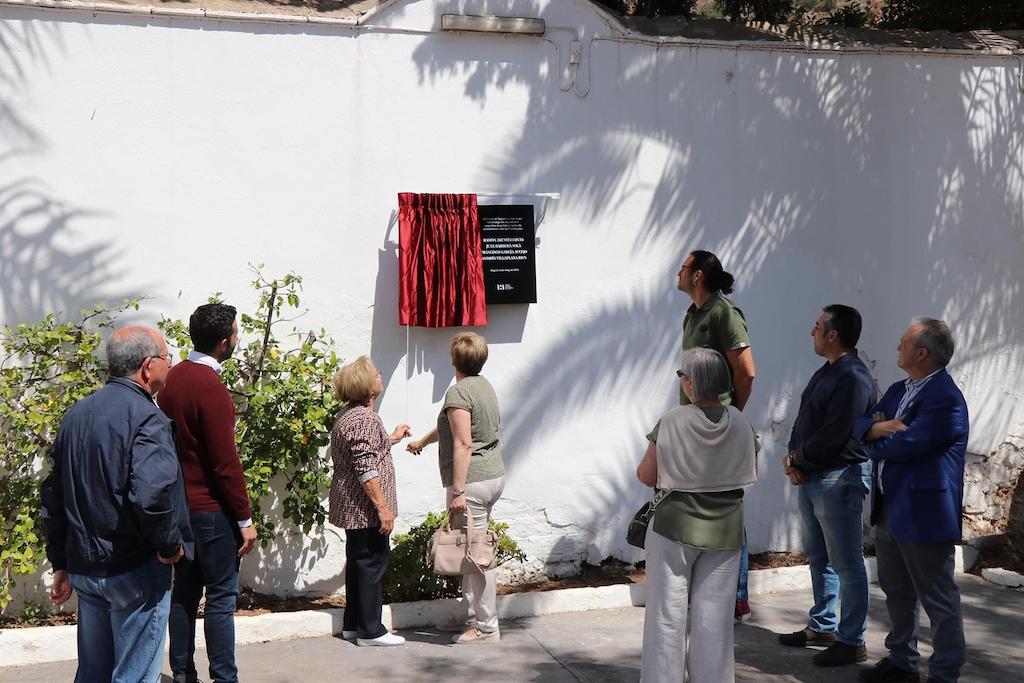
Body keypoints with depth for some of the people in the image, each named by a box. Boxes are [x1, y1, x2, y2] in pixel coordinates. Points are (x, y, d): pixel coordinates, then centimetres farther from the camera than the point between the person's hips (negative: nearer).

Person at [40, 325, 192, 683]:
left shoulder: (75, 415, 8)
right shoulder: (146, 418, -18)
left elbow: (53, 494, 13)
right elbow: (152, 493, -33)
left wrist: (61, 563, 20)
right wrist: (170, 546, -16)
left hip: (84, 569, 8)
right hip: (134, 572, -8)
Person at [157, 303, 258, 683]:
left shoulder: (172, 379, 6)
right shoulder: (211, 388, -19)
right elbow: (226, 462, -19)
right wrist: (245, 519, -13)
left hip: (179, 505, 8)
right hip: (211, 509, -8)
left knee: (185, 591, 13)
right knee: (221, 597, -2)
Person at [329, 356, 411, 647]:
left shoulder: (347, 414, 12)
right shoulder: (365, 419, -19)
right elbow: (366, 469, -24)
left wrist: (392, 438, 31)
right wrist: (383, 507, -22)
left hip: (351, 506, 10)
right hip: (366, 506, -10)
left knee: (358, 562, 17)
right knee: (372, 563, -2)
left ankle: (352, 624, 24)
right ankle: (370, 630, 4)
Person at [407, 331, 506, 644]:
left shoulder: (459, 391, -13)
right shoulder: (484, 385, 16)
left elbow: (463, 444, -20)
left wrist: (458, 491, -20)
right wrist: (422, 441, 46)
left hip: (471, 481, -9)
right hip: (494, 476, 9)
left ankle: (486, 627, 1)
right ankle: (478, 616, 19)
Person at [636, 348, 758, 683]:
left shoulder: (672, 422, -15)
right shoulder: (740, 423, -4)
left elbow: (646, 476, -11)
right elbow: (751, 473, 8)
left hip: (674, 529, -3)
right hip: (724, 531, 3)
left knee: (667, 617, 7)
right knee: (714, 619, 9)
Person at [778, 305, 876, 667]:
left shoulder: (853, 379, -18)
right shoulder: (826, 372, 13)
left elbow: (833, 436, -23)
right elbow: (803, 421, 15)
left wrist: (798, 461, -10)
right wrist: (793, 458, -1)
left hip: (839, 480, -10)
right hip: (811, 478, 10)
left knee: (846, 564, -1)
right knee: (818, 557, 19)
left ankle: (851, 641, 7)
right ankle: (822, 626, 32)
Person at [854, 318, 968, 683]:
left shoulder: (945, 399, -19)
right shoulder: (899, 391, 12)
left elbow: (903, 445, -24)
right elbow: (860, 425, 7)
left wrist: (875, 443, -4)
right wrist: (881, 427, -15)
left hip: (923, 513, -10)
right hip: (889, 509, 10)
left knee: (938, 599, 1)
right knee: (896, 591, 20)